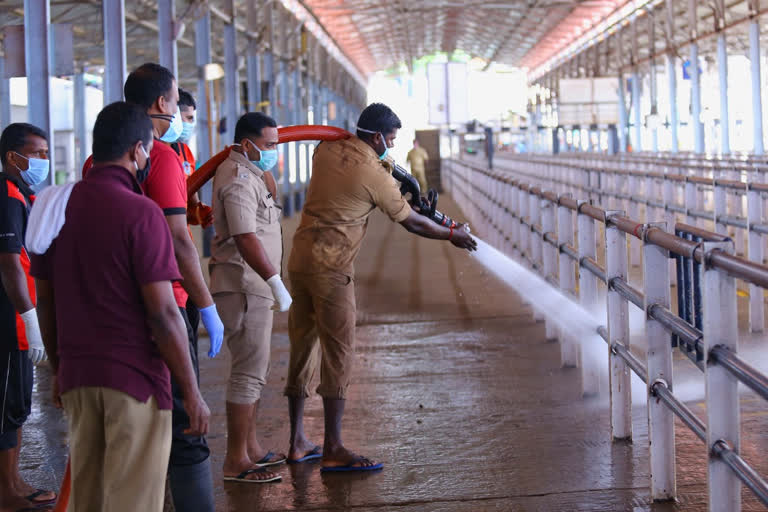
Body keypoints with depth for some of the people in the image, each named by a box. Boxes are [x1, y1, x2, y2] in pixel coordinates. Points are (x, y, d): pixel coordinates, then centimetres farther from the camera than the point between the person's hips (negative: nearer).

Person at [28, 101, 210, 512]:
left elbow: (45, 302, 11)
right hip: (134, 376, -6)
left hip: (76, 375, 7)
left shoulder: (57, 207, 5)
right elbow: (162, 313, -17)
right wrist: (192, 393, -10)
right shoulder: (140, 213, -14)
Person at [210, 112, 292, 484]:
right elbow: (245, 238, -26)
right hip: (242, 286, -11)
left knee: (254, 369, 17)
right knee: (249, 372, -9)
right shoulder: (238, 179, -18)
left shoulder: (249, 171, 17)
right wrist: (275, 281, -27)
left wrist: (264, 168, 14)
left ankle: (251, 449, 26)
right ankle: (236, 462, -6)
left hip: (254, 287, 11)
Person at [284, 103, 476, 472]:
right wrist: (452, 235, 16)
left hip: (299, 259, 8)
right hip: (331, 269, -8)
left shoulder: (326, 149, 7)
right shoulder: (375, 176, -12)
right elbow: (412, 223, 0)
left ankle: (297, 442, 20)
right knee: (338, 353, -3)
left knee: (303, 347, 13)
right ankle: (333, 450, -2)